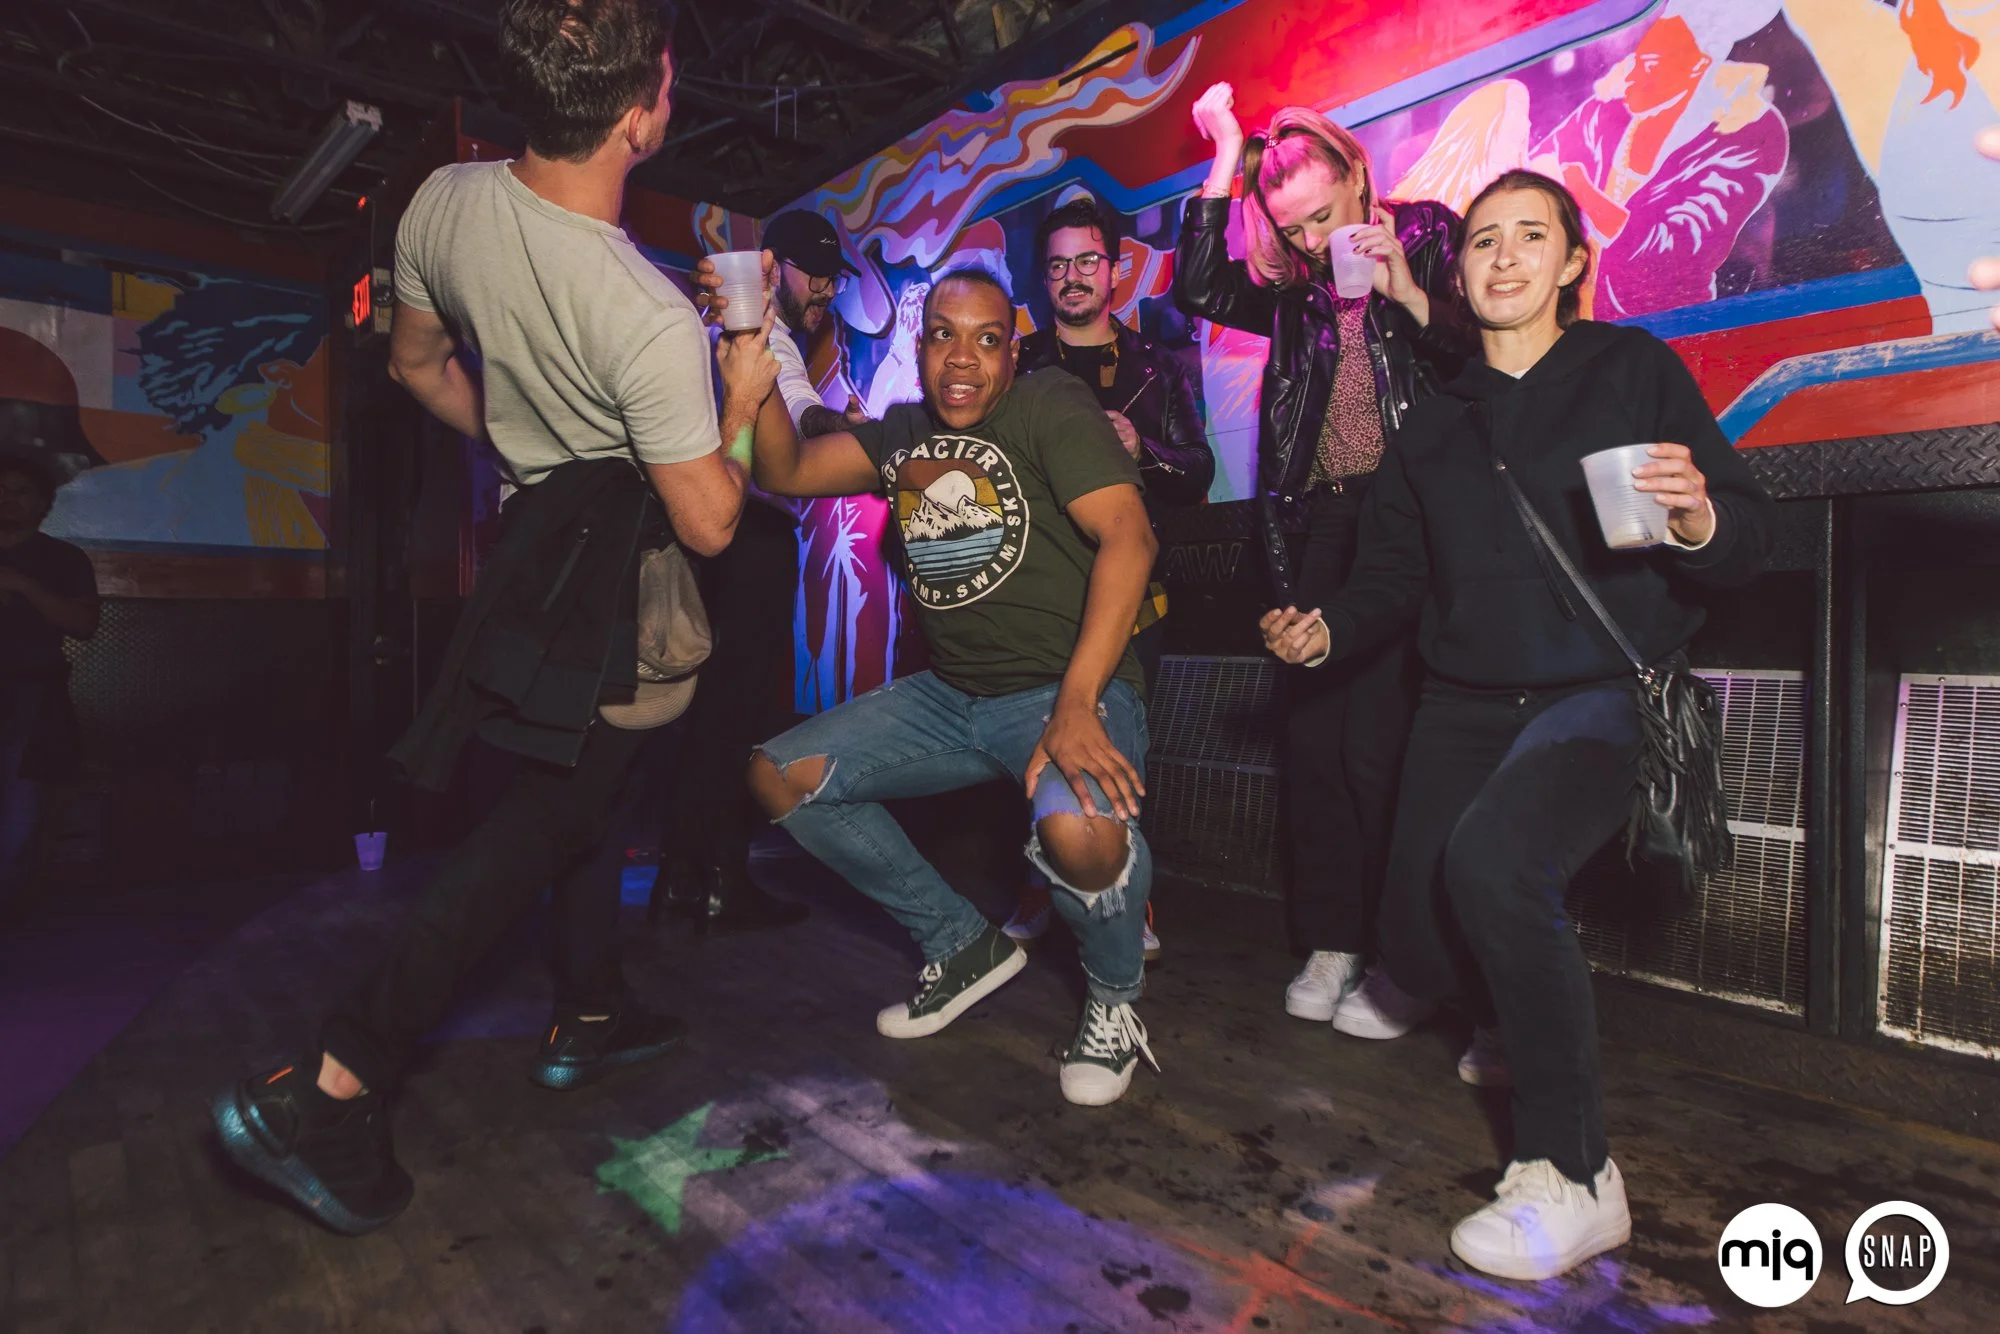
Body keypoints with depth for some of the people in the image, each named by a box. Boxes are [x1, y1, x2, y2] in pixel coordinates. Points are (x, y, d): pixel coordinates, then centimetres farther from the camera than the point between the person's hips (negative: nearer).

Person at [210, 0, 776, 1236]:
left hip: (540, 523, 8)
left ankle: (589, 1016, 33)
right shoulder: (654, 320, -26)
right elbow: (709, 523, -19)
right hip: (617, 549, -8)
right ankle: (326, 1089, 1)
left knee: (582, 786, 18)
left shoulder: (444, 202, -5)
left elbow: (419, 363, 12)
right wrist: (742, 402, -2)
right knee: (546, 819, -2)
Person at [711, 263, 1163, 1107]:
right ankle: (962, 945, 12)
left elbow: (1128, 536, -22)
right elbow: (784, 472, 11)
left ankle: (1113, 1003, 0)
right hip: (949, 696, 7)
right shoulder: (901, 434, 13)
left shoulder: (1052, 408, -8)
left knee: (1081, 831, -38)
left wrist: (1076, 707, -31)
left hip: (1065, 689, -7)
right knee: (779, 777, -1)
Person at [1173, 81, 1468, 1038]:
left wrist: (1407, 293, -12)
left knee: (1380, 737, -10)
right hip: (1324, 521, 5)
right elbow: (1197, 289, 1)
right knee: (1314, 733, 3)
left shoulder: (1426, 233, 8)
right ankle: (1331, 946, 15)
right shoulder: (1295, 285, 16)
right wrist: (1226, 161, 4)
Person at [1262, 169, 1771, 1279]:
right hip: (1466, 703, 4)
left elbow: (1749, 538, -2)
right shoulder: (1433, 425, 16)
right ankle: (1528, 996, 35)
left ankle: (1572, 1176, -15)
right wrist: (1327, 624, -6)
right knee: (1420, 953, -4)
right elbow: (1394, 577, 13)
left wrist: (1699, 521, -24)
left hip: (1599, 690, -4)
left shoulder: (1633, 370, 4)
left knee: (1490, 857, -33)